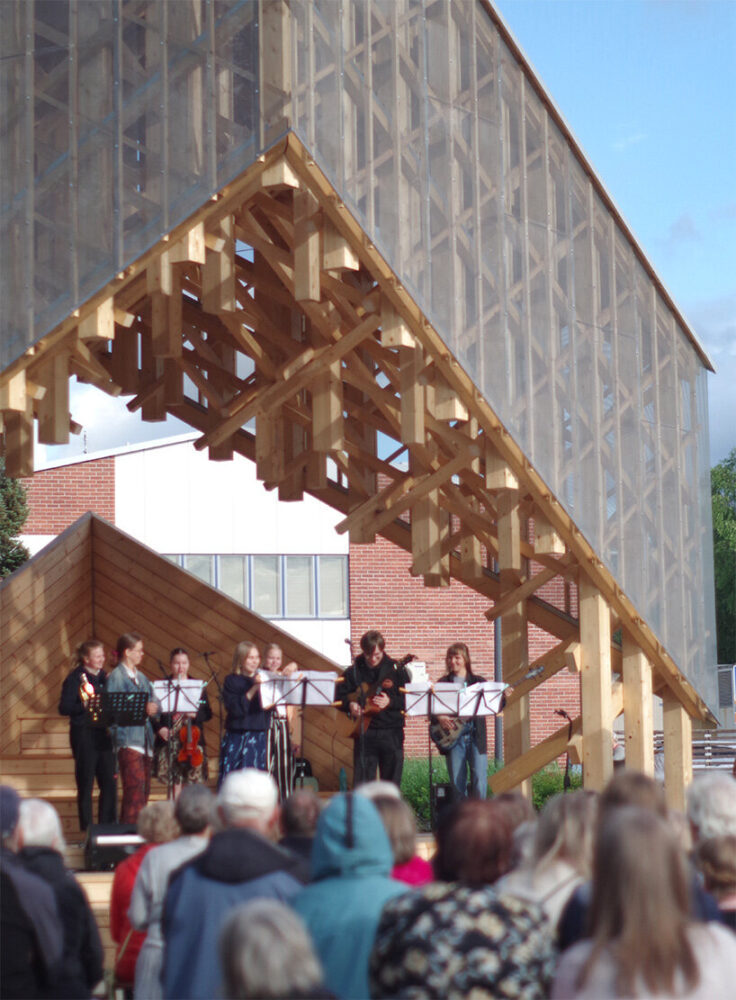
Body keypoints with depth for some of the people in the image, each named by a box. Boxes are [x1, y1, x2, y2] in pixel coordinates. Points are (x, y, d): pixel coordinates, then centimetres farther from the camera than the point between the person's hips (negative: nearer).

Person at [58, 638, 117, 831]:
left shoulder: (105, 677, 13)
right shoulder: (75, 678, -5)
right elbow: (64, 708, -12)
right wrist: (86, 706, -22)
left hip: (104, 735, 6)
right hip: (84, 734, -6)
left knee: (109, 783, 3)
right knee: (85, 784, 0)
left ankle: (108, 827, 10)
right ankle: (86, 829, 5)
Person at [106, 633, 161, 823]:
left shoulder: (141, 678, 21)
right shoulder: (116, 677, -4)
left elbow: (155, 704, 17)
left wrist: (154, 707, -7)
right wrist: (142, 709, -21)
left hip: (145, 740, 8)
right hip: (128, 741, -8)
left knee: (144, 791, 9)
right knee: (135, 791, -15)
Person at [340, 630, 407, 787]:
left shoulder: (396, 670, 2)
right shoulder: (353, 672, 5)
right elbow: (340, 697, 10)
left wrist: (390, 702, -18)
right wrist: (349, 705, -10)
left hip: (391, 732, 0)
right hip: (365, 732, 1)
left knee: (392, 782, 4)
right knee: (361, 782, -1)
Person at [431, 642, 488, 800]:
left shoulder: (478, 682, 10)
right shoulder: (443, 683, 11)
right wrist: (439, 718, -13)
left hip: (476, 736, -1)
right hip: (453, 736, 1)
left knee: (479, 779, -10)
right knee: (457, 783, -1)